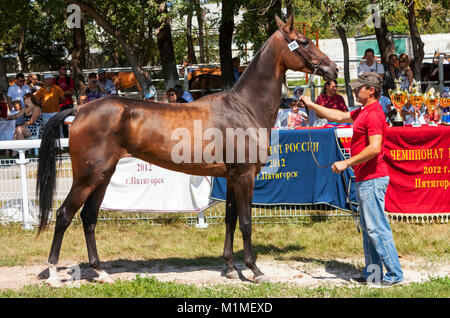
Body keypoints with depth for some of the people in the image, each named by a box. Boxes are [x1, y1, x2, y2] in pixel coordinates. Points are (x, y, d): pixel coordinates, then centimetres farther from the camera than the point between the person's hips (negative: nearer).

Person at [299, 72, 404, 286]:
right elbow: (340, 117, 31)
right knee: (368, 228, 13)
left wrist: (347, 163, -22)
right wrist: (311, 105, 32)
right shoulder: (363, 112, 16)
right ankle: (373, 274, 17)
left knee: (376, 228, -9)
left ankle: (394, 274, -6)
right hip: (365, 180, 11)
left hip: (372, 179, -11)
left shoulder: (373, 114, -17)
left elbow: (374, 148, -26)